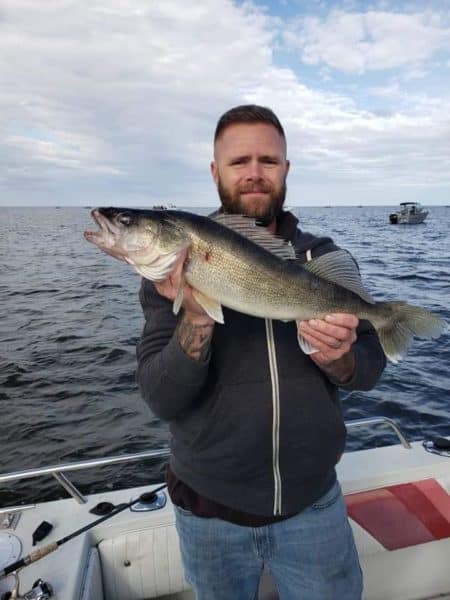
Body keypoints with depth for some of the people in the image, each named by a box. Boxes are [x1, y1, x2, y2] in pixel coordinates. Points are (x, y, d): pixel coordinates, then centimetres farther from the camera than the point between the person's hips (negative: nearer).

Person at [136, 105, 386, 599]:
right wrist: (197, 316, -33)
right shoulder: (174, 263, -11)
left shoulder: (324, 259, -5)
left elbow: (370, 369, -2)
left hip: (314, 502, 2)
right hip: (209, 509, 0)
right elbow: (162, 400, -17)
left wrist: (336, 358, -24)